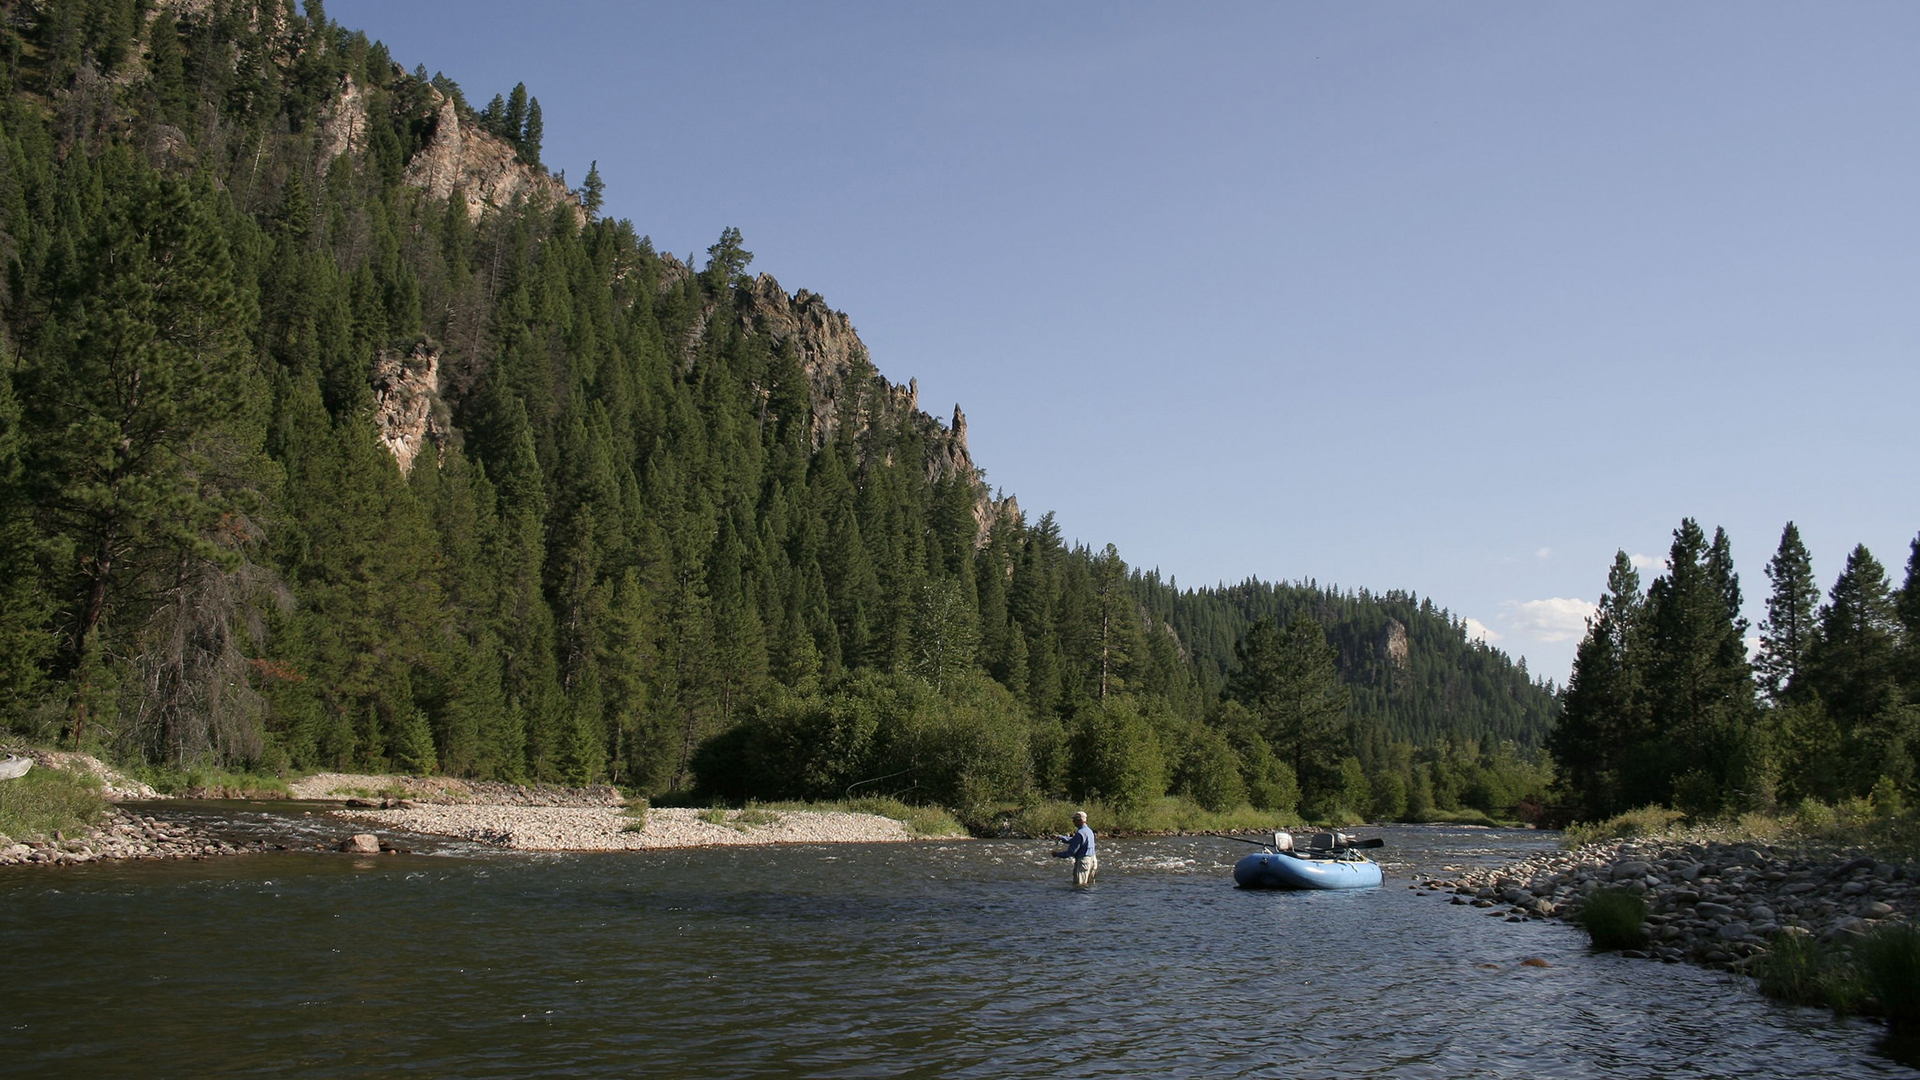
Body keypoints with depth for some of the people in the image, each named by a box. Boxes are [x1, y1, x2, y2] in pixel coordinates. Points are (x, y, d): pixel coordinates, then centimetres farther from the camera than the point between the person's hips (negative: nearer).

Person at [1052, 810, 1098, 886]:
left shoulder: (1080, 833, -20)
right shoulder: (1089, 831, 12)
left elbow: (1071, 852, -20)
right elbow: (1073, 840, 22)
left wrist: (1057, 854, -7)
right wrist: (1059, 837, 15)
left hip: (1083, 861, -10)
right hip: (1092, 860, 10)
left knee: (1079, 886, -4)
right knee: (1089, 885, 15)